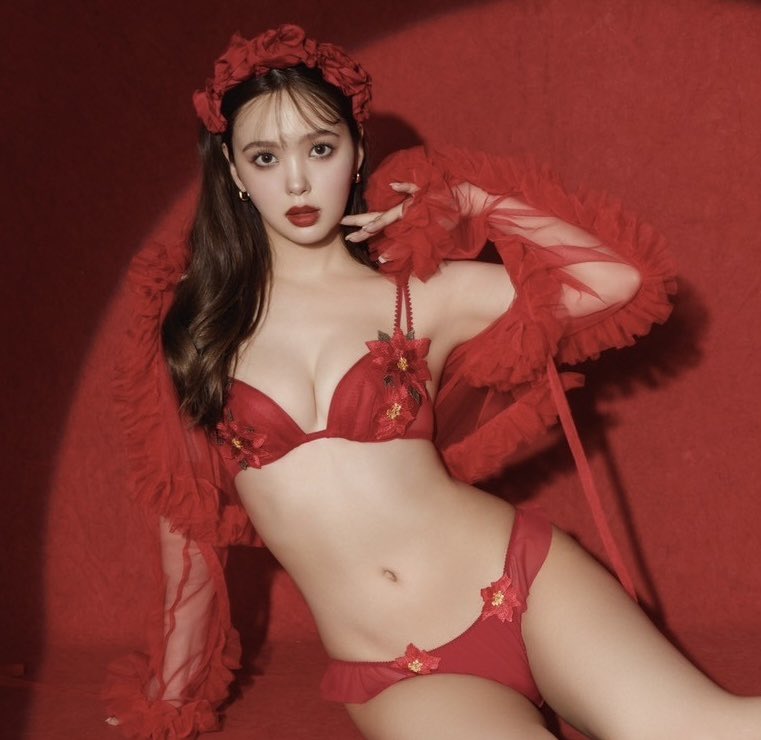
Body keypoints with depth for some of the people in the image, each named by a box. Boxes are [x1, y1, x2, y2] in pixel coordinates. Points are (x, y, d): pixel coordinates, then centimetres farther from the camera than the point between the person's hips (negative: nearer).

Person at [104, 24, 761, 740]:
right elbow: (188, 518, 13)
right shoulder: (192, 319, 6)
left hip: (526, 580, 0)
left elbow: (619, 278, -3)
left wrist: (470, 202, 4)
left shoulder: (425, 295, 5)